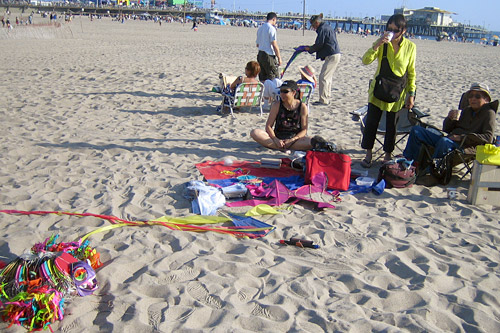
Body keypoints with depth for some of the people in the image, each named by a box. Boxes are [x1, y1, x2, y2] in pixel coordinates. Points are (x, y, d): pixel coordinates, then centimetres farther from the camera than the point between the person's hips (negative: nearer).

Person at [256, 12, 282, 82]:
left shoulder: (260, 28, 12)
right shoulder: (271, 28, -11)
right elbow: (274, 45, -14)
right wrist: (279, 58, -9)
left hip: (260, 54, 8)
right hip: (269, 55, -8)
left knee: (262, 79, 10)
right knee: (274, 78, -3)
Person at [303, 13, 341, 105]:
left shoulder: (322, 29, -11)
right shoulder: (328, 27, 20)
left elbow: (319, 44, -13)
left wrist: (309, 49, 4)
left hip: (331, 56, -10)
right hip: (336, 54, 10)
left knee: (323, 77, -10)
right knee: (328, 77, 15)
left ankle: (323, 100, -11)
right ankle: (327, 98, 20)